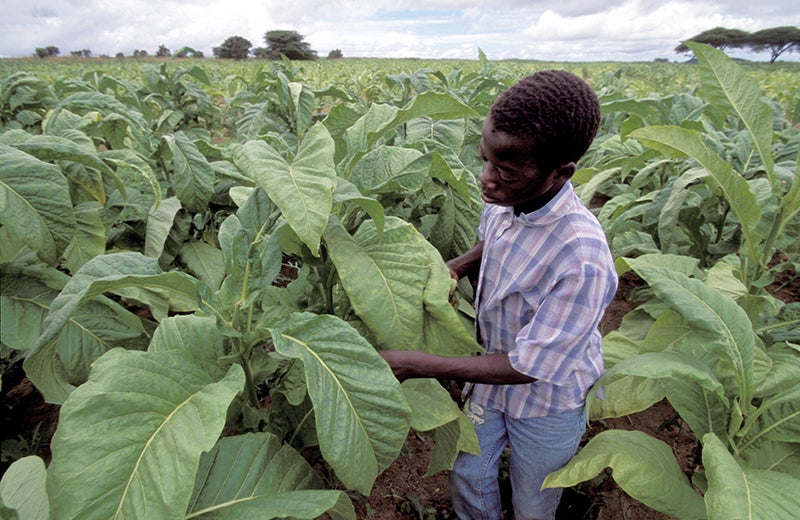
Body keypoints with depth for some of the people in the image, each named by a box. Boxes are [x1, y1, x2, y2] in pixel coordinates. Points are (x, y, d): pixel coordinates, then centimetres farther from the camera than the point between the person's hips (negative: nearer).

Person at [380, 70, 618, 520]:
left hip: (546, 402, -5)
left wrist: (418, 365, -31)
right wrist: (453, 269, -11)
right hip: (493, 375, 6)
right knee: (468, 478, 26)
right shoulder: (505, 200, -17)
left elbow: (528, 367, -31)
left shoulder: (581, 259, -39)